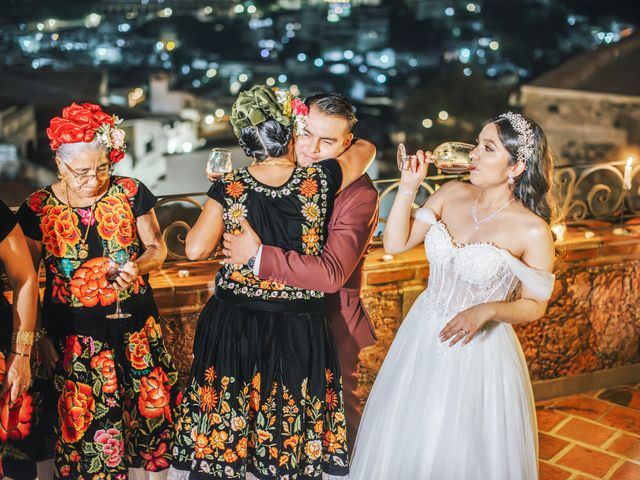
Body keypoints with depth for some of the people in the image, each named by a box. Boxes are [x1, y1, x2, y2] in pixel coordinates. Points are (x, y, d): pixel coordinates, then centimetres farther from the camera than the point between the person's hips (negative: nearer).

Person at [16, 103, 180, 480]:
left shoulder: (131, 193, -3)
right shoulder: (37, 209, -4)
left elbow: (157, 248, 6)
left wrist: (136, 268, -15)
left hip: (136, 326, 1)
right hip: (73, 335, -1)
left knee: (150, 412, 7)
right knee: (86, 426, 3)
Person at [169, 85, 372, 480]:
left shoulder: (229, 188, -11)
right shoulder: (319, 181, -11)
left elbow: (196, 249, -9)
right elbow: (366, 151, 5)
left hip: (233, 327, 1)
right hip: (299, 329, 0)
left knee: (225, 423, 17)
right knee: (294, 429, 15)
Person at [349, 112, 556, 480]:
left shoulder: (533, 230, -17)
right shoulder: (451, 194, -4)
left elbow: (534, 306, -9)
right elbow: (395, 244, -3)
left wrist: (485, 311, -25)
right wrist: (408, 187, -12)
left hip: (479, 350, -4)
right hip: (422, 336, 5)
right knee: (405, 443, 20)